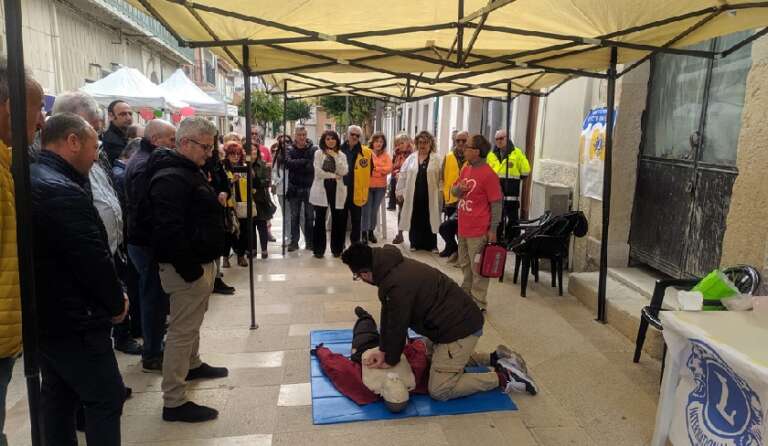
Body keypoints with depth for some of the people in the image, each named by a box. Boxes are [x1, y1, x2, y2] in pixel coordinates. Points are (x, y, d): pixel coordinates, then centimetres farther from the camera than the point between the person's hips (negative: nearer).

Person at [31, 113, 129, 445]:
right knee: (106, 397, 3)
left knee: (57, 395, 21)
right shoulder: (63, 192, -24)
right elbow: (94, 260, -24)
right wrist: (117, 303, -6)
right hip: (72, 320, -10)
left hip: (42, 315, 10)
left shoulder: (30, 179, 7)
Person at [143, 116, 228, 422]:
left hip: (201, 262, 10)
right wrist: (191, 270, -23)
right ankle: (174, 402, 6)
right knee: (182, 331, -3)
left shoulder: (189, 171, 14)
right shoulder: (171, 178, -20)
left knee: (192, 322, 26)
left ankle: (193, 365, 46)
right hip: (187, 267, -10)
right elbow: (169, 231, -28)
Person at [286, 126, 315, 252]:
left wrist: (296, 165, -14)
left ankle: (309, 242, 14)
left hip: (309, 188, -2)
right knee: (294, 216, 8)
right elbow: (288, 163, -15)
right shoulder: (290, 150, 4)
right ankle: (294, 241, 15)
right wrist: (304, 162, -18)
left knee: (309, 216, 5)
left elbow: (313, 167, -14)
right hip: (294, 188, 2)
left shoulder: (313, 150, -3)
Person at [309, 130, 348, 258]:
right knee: (320, 219, -1)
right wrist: (333, 175, -6)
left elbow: (344, 172, -6)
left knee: (337, 219, 3)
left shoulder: (341, 155, 10)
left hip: (337, 189, 2)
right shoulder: (318, 153, 3)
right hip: (322, 188, -2)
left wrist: (335, 156, -9)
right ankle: (318, 249, 7)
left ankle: (336, 248, 15)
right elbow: (318, 171, -8)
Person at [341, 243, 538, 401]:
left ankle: (502, 377, 0)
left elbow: (398, 326, -16)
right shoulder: (392, 265, 2)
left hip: (460, 328, -10)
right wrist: (383, 350, 5)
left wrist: (391, 360, 0)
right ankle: (494, 359, 25)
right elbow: (388, 315, 7)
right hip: (458, 318, 10)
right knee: (435, 354, 32)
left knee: (439, 390, -5)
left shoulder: (397, 285, -29)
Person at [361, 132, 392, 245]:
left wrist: (375, 168, -12)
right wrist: (381, 171, -11)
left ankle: (371, 232, 22)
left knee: (375, 210, 12)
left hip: (380, 187, 3)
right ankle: (364, 233, 5)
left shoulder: (386, 155, 7)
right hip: (367, 186, -3)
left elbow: (389, 169, -5)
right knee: (366, 210, -3)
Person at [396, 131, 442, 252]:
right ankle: (415, 243, 22)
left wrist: (441, 194, -11)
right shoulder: (411, 158, 7)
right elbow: (403, 175, 8)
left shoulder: (437, 159, -1)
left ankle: (431, 244, 17)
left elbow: (441, 178, -5)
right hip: (413, 195, 2)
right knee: (414, 219, 8)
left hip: (430, 196, -2)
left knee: (429, 219, 5)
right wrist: (400, 191, 5)